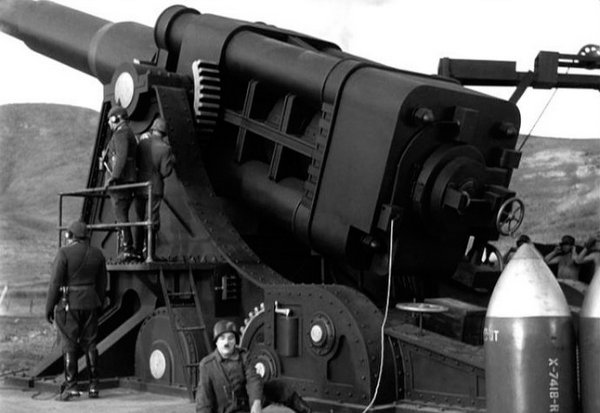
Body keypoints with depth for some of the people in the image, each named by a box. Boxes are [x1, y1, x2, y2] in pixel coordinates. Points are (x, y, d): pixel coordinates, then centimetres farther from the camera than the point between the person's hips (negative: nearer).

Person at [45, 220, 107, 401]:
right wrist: (98, 304, 19)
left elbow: (55, 282, -12)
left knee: (69, 345, -2)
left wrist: (49, 308, -5)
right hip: (90, 303, 5)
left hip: (68, 303, -5)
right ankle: (93, 385, 10)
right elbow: (102, 283, 10)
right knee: (89, 344, 10)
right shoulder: (97, 254, 6)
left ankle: (71, 386, -6)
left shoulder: (64, 253, -11)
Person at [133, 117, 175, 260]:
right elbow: (165, 171, -12)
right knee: (152, 221, 3)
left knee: (140, 219, 17)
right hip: (155, 188, -4)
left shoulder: (142, 143, -1)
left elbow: (136, 163, 10)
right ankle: (149, 253, 1)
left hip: (139, 186, 4)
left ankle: (138, 249, 20)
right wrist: (171, 161, 6)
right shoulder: (165, 148, -12)